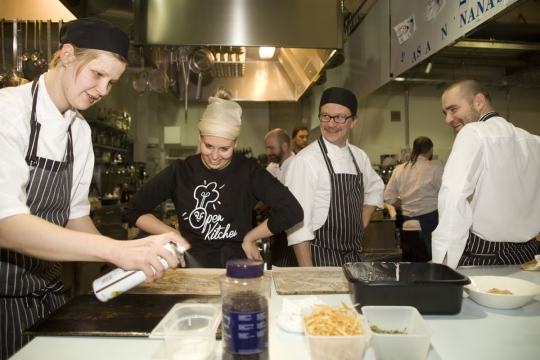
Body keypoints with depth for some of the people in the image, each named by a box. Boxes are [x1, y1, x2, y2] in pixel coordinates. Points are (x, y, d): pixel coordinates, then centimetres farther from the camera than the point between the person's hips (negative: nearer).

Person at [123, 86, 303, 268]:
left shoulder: (248, 171, -7)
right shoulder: (180, 172, -2)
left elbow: (292, 211, -16)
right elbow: (133, 211, 6)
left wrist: (249, 238, -8)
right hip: (191, 267, 2)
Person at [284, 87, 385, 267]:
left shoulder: (359, 157, 4)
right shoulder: (305, 161, -17)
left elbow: (375, 188, 22)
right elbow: (298, 224, -19)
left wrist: (360, 227, 10)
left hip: (354, 256, 6)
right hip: (320, 259, -6)